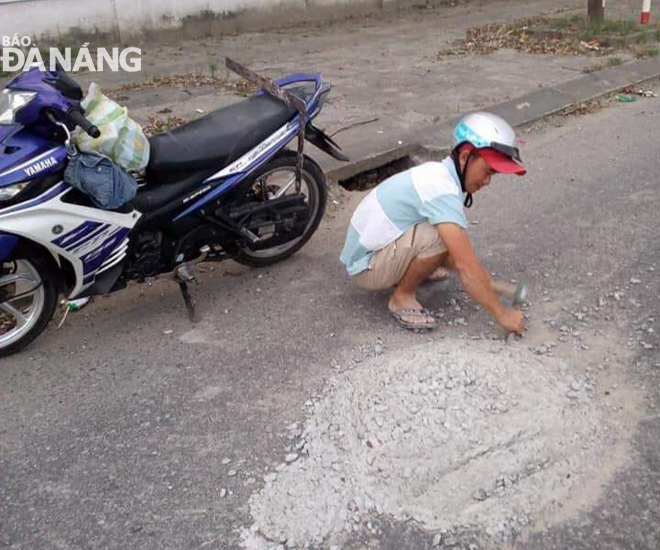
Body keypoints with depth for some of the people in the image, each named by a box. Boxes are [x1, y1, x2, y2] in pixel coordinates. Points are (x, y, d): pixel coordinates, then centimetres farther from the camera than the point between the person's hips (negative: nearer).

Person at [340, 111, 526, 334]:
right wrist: (502, 315, -23)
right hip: (366, 267, -9)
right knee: (440, 236, -29)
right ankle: (402, 297, -7)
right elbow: (465, 264, -30)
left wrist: (486, 284, 4)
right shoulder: (441, 188, -28)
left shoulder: (439, 174, 2)